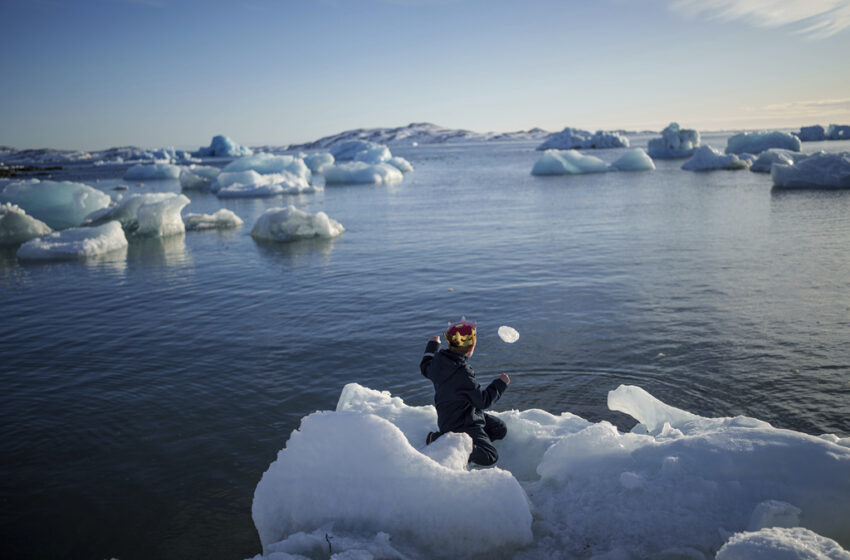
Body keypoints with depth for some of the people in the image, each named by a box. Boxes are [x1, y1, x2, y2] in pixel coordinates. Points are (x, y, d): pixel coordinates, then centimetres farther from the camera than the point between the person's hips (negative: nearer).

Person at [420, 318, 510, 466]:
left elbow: (425, 368, 18)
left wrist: (432, 346, 33)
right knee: (490, 457, -11)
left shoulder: (438, 359, -8)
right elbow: (483, 401, -23)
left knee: (500, 429, 17)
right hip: (459, 425, -9)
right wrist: (500, 384, -7)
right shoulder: (462, 374, -33)